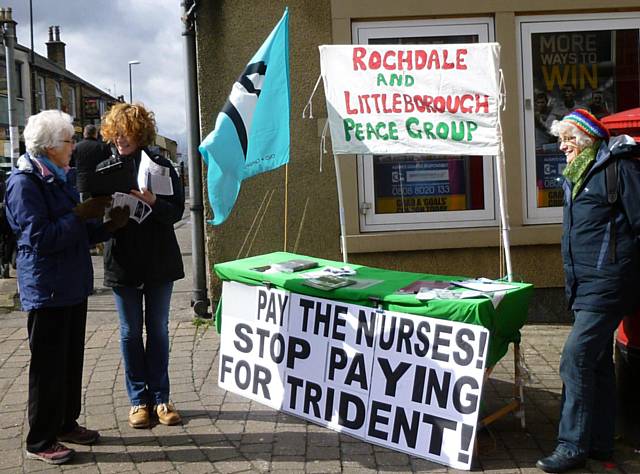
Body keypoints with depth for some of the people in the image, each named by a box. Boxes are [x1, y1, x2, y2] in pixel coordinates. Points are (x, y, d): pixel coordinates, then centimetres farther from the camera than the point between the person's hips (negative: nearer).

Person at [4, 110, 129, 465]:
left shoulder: (58, 179, 13)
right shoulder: (24, 182, -14)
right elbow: (39, 237, -22)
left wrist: (109, 225, 2)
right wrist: (81, 215, -18)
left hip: (72, 286, 9)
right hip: (47, 290, -9)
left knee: (72, 360, 16)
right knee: (48, 366, 0)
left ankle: (66, 424, 31)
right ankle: (40, 442, 13)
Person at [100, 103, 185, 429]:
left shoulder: (160, 166, -3)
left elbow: (177, 210, -7)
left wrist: (154, 203, -26)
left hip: (159, 260, 0)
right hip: (123, 261, 1)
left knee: (158, 330, 10)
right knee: (130, 332, 9)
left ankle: (160, 397, 21)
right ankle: (138, 399, 21)